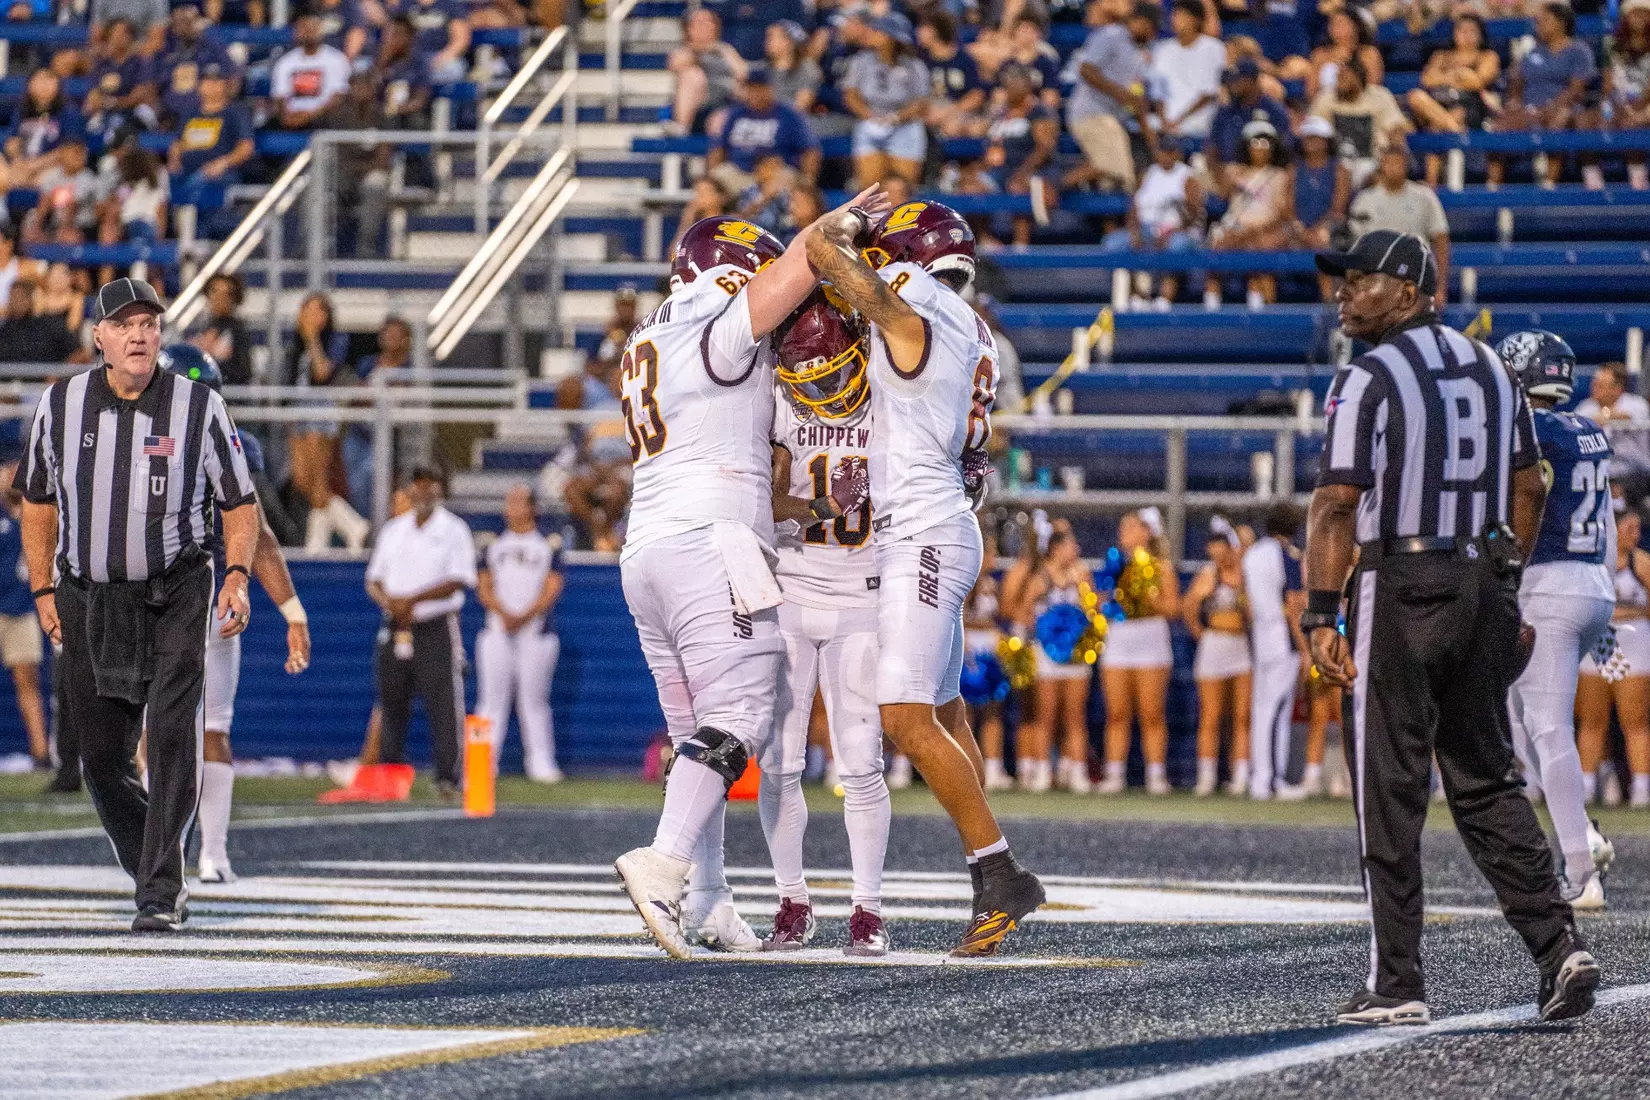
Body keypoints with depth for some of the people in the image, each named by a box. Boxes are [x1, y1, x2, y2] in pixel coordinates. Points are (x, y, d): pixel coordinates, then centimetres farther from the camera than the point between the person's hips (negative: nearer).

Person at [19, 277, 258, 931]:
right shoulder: (61, 405, 2)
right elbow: (38, 500, 13)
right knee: (101, 758, 6)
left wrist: (237, 577, -14)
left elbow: (240, 503, 1)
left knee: (172, 739, -16)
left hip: (176, 594, -3)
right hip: (88, 600, 3)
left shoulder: (199, 407, -5)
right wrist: (43, 590, 8)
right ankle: (156, 876, 26)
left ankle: (161, 894, -13)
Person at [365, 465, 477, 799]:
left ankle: (447, 777, -12)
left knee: (443, 705, -11)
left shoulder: (453, 530, 0)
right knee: (392, 703, 7)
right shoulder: (392, 531, 15)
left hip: (437, 629, -5)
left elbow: (458, 581, -10)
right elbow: (373, 579, 16)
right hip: (396, 630, 5)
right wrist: (388, 601, -8)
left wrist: (411, 600, -18)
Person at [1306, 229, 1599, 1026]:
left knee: (1389, 792, 1)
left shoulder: (1369, 379, -11)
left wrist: (1320, 614, -16)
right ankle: (1559, 944, 0)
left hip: (1400, 590, -6)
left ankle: (1397, 984, 3)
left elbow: (1338, 503, -16)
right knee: (1485, 781, 14)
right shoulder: (1490, 368, 11)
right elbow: (1529, 488, 15)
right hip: (1486, 584, 6)